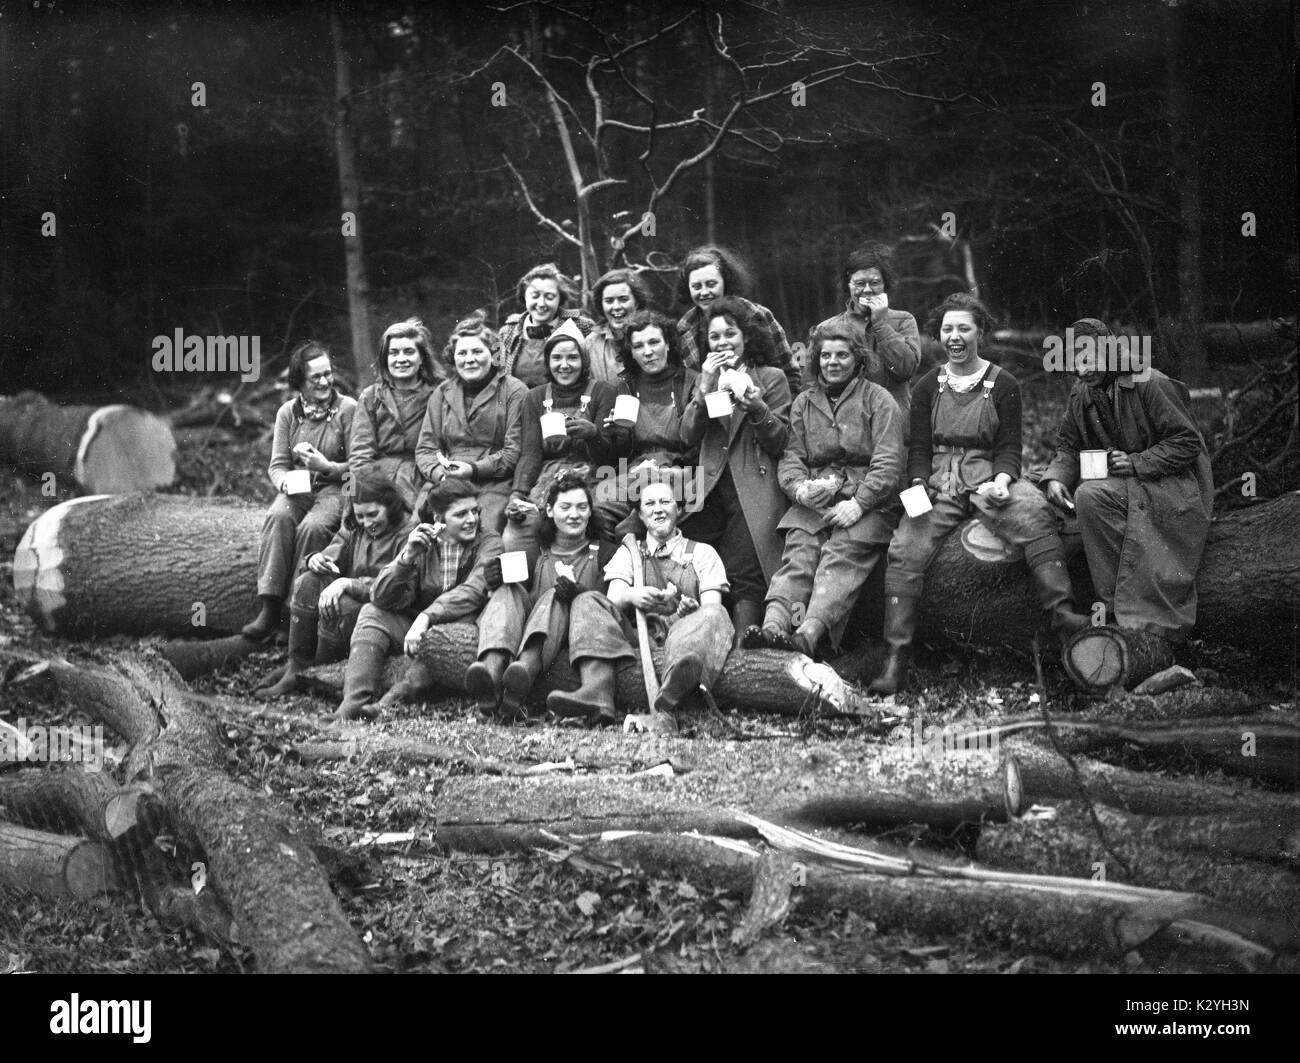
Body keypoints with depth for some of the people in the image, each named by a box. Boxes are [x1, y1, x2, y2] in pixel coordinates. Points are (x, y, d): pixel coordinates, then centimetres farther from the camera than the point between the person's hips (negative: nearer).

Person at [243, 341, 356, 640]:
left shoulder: (348, 408, -1)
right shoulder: (287, 413, 10)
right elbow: (277, 465, 9)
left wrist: (327, 467, -18)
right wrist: (285, 481, -13)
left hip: (335, 489, -3)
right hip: (297, 490, 3)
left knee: (312, 526, -34)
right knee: (277, 517, -30)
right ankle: (270, 607, -33)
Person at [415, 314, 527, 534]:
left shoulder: (514, 391, 5)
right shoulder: (442, 393, 19)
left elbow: (515, 452, -3)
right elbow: (425, 449, 15)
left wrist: (474, 469, -14)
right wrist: (440, 473, -7)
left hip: (494, 483, -3)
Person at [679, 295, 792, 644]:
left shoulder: (771, 378, 6)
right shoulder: (707, 378, 18)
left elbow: (781, 443, 1)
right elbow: (688, 437, 5)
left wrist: (757, 408, -17)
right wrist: (705, 388, -8)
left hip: (754, 493, -4)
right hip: (711, 489, 4)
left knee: (743, 576, -12)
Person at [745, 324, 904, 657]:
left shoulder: (877, 399, 7)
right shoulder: (804, 402, 20)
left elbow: (888, 463, -3)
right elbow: (791, 457, 11)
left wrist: (858, 502, -16)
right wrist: (799, 488, -12)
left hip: (867, 501, -3)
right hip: (813, 500, 3)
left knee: (840, 556, -27)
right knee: (798, 549, -23)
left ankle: (808, 636, -48)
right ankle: (772, 627, -44)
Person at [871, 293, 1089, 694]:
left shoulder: (1003, 385, 8)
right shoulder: (927, 387, 13)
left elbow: (1009, 447, 5)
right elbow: (919, 448, 11)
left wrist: (1002, 480, -16)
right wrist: (918, 486, -9)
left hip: (989, 479, -1)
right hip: (939, 484, 1)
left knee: (1035, 515, -33)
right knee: (904, 548, -24)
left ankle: (1062, 612, -38)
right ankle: (896, 659, -23)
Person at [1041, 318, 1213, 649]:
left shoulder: (1148, 383, -15)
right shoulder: (1081, 395, 5)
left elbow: (1188, 442, -14)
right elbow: (1068, 447, 13)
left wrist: (1137, 462, -21)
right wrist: (1055, 477, -8)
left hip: (1171, 484, -6)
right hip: (1122, 485, 6)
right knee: (1088, 496, -27)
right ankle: (1117, 607, -22)